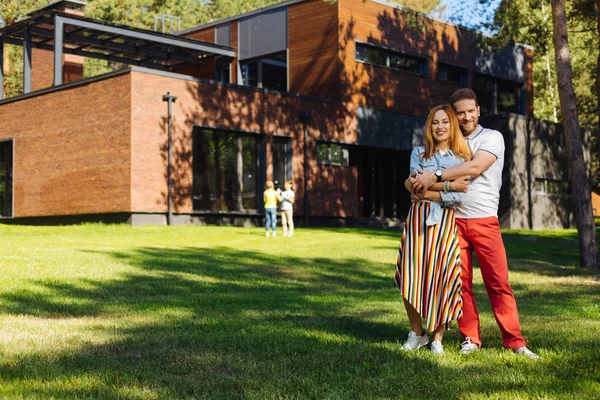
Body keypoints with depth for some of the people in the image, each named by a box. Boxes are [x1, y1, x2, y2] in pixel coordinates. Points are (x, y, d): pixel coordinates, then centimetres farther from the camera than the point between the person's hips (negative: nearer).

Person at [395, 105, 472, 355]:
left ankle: (437, 337, 6)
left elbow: (460, 196, -4)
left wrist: (428, 193, -8)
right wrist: (448, 186, -8)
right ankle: (417, 333, 12)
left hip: (447, 222, -1)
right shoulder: (419, 154, 12)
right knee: (412, 276, -4)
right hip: (419, 219, 1)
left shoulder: (462, 159, 8)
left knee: (441, 277, -6)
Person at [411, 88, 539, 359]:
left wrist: (435, 176, -19)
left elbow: (475, 167, -15)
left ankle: (514, 341, -1)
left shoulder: (492, 138, 2)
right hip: (454, 221, 3)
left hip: (484, 221, -3)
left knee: (499, 282, -5)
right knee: (461, 283, 2)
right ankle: (470, 338, 11)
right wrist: (418, 182, -4)